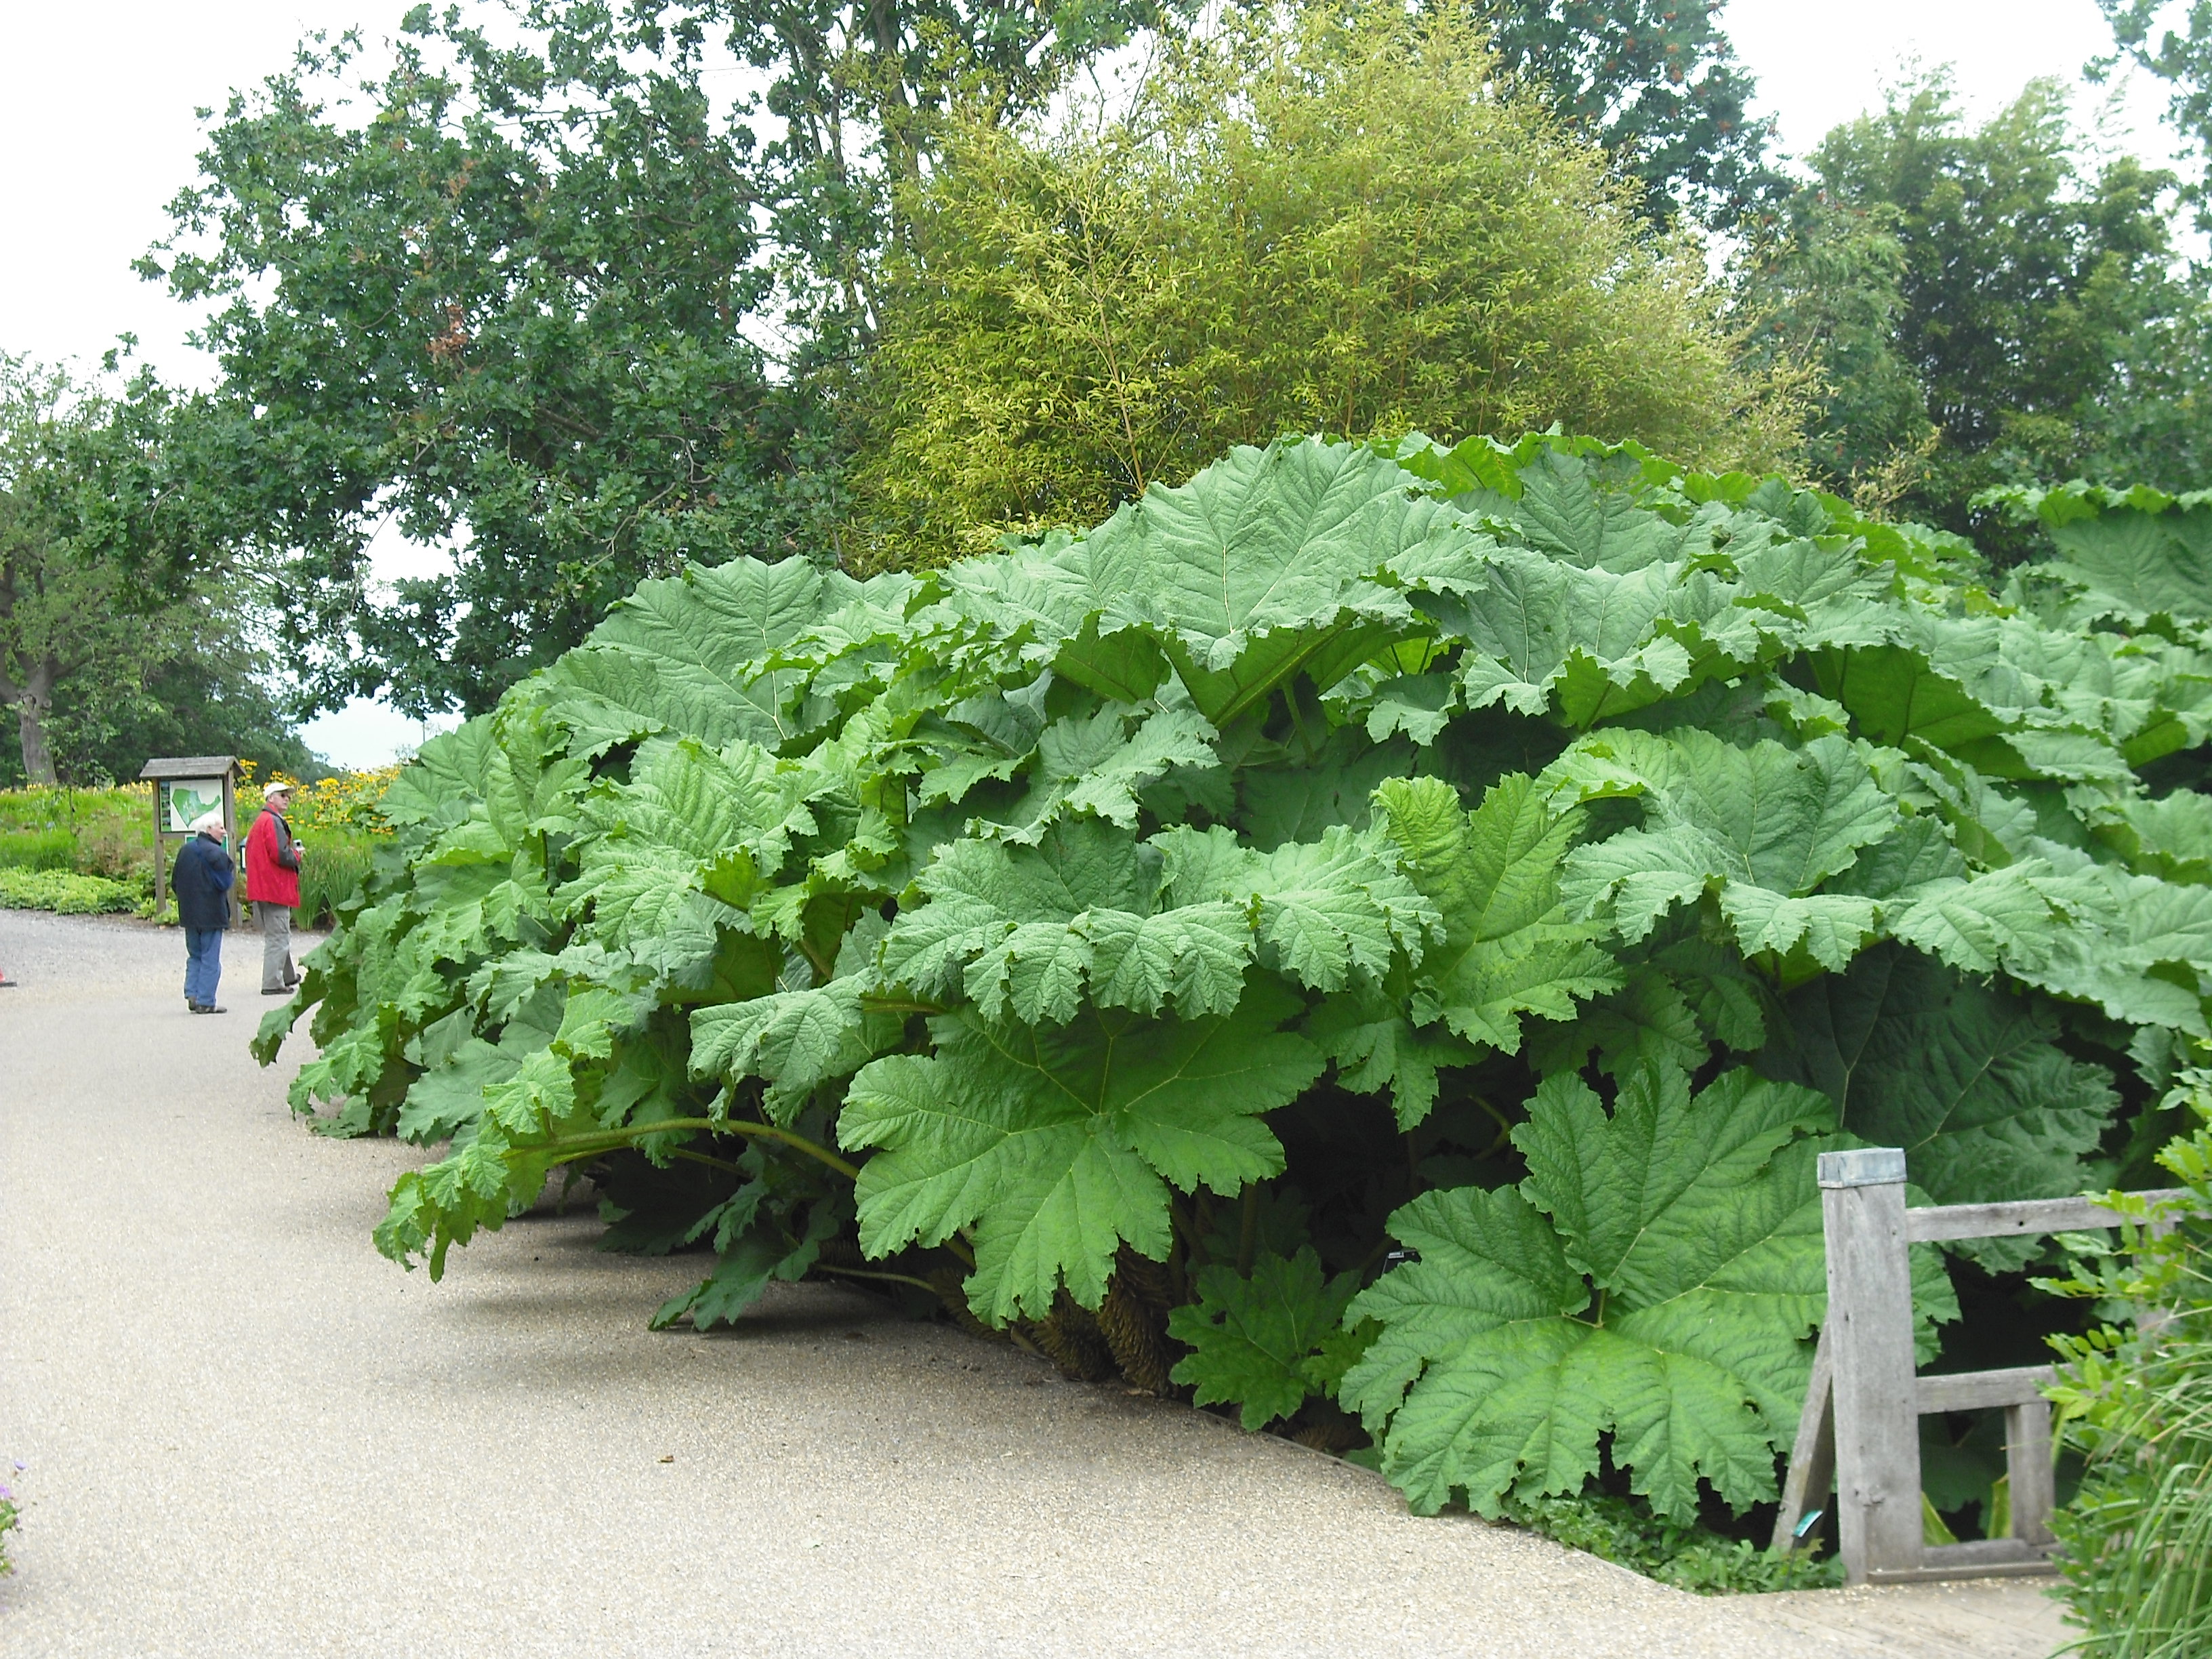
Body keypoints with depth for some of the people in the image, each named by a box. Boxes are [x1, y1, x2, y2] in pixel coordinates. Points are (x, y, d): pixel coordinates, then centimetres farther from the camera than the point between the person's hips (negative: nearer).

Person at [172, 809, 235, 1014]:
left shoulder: (184, 851, 9)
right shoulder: (216, 854, -15)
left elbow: (175, 883, 12)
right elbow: (224, 883, -17)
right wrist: (231, 871, 2)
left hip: (189, 913, 7)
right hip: (211, 915, -7)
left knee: (195, 957, 16)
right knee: (211, 960, -2)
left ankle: (192, 995, 7)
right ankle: (206, 1002, -2)